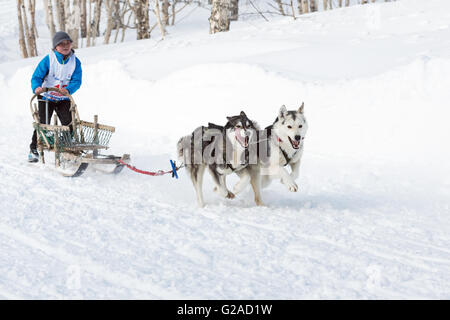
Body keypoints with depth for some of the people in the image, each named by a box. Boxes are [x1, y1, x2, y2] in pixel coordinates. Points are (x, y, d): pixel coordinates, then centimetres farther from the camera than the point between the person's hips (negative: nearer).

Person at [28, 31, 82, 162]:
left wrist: (68, 89, -31)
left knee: (69, 124, -6)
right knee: (43, 124, -6)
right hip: (46, 97, -2)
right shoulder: (48, 59, -14)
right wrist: (36, 87, -36)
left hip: (64, 99, 2)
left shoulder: (75, 62, -6)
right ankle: (34, 149, 8)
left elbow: (77, 81, -10)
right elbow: (37, 76, -15)